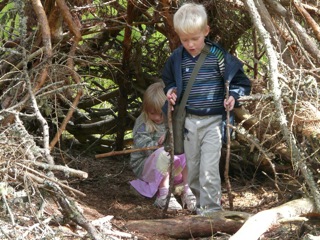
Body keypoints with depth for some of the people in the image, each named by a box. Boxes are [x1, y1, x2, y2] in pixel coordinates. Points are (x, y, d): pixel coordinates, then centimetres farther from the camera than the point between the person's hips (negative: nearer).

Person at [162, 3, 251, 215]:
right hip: (189, 121, 4)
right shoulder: (177, 59, 0)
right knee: (192, 169, 13)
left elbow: (242, 82, 0)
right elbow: (169, 80, 21)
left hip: (214, 121, -4)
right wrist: (171, 91, 0)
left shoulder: (218, 56, -10)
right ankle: (200, 203, 30)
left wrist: (234, 96, -18)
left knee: (209, 170, -13)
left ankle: (211, 209, -6)